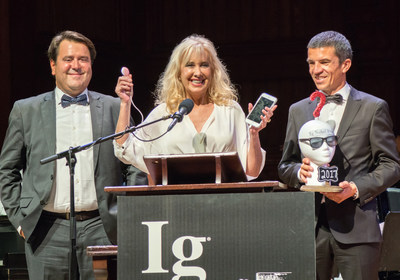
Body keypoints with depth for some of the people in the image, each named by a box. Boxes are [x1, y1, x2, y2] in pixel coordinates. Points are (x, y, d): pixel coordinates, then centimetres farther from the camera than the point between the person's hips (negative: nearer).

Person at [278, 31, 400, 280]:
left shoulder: (373, 108, 5)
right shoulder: (298, 111, 17)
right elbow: (284, 167, 19)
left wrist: (356, 188, -12)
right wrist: (299, 171, -4)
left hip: (355, 227, -3)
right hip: (311, 226, 3)